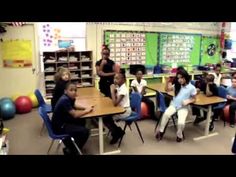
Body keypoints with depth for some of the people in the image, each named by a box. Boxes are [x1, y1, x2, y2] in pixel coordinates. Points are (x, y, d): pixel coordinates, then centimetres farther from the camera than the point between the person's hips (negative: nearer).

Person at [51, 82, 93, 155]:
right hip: (59, 127, -10)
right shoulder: (65, 100, -28)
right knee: (85, 131, -12)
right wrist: (86, 111, -11)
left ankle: (71, 144, 31)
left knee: (82, 121, 21)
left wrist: (85, 108, 5)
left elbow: (74, 106, 21)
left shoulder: (70, 97, 0)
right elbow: (75, 115, -29)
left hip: (63, 121, 10)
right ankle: (70, 150, 9)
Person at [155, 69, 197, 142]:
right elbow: (167, 89, 12)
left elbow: (194, 99, 5)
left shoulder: (191, 88, -3)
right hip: (173, 105, 3)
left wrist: (188, 101, -15)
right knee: (166, 114, -30)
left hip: (183, 107, -2)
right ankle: (160, 131, -14)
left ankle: (179, 135, 6)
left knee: (181, 123, -26)